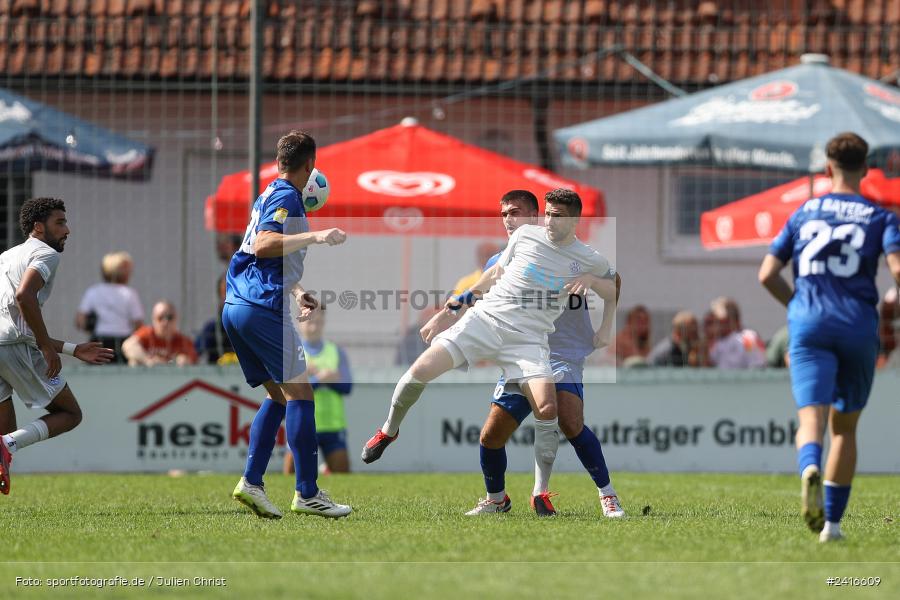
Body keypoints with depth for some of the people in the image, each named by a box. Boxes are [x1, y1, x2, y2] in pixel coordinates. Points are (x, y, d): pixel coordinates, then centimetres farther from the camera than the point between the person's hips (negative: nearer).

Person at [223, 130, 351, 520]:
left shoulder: (270, 195, 22)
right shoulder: (286, 197, -7)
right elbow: (263, 245, -22)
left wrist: (296, 293, 32)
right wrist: (315, 236, -27)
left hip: (235, 308, 10)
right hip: (262, 306, -10)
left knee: (279, 396, 13)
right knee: (299, 391, -8)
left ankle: (251, 483, 3)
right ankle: (307, 494, -11)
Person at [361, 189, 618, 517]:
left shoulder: (591, 261, 1)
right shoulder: (525, 234, 5)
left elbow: (614, 294, 21)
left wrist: (603, 331, 17)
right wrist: (468, 294, 26)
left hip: (528, 339, -1)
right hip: (485, 318, 1)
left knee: (547, 407, -23)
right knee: (421, 370, -14)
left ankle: (541, 494, -9)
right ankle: (389, 431, 15)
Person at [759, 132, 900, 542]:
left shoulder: (803, 214, 14)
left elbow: (767, 274, 12)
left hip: (809, 326, 0)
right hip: (858, 328, 0)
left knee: (811, 420, -13)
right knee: (845, 427, 16)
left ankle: (810, 470, -48)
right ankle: (832, 522, 14)